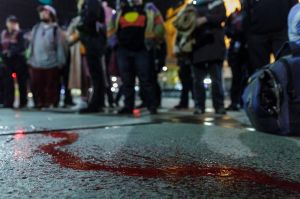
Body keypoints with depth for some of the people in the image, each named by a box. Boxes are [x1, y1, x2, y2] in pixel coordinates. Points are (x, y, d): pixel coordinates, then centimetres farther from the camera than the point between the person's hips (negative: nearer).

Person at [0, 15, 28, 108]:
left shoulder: (19, 33, -4)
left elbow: (21, 47, -12)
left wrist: (11, 52, -17)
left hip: (18, 60, -5)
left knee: (21, 82, 2)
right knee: (8, 82, 2)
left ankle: (23, 102, 11)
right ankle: (8, 102, 8)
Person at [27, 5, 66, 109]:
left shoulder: (56, 29, -1)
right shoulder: (36, 28, 12)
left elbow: (60, 46, -4)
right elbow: (31, 44, 13)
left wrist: (60, 62, -10)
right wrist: (30, 59, 8)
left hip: (51, 64, -4)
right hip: (36, 64, 4)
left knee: (51, 86, 4)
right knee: (36, 85, 8)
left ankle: (50, 103, 16)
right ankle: (39, 102, 22)